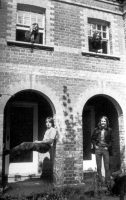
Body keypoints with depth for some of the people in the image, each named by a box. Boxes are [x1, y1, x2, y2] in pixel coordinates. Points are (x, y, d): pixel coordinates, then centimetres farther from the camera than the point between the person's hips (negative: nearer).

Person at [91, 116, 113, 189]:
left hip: (105, 149, -1)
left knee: (107, 167, -1)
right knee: (99, 167, 6)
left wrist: (108, 146, -8)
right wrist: (95, 145, -1)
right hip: (98, 149, 2)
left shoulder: (109, 130, 2)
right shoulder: (96, 130, 5)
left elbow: (111, 140, 4)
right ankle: (100, 182, 16)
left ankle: (108, 183, 7)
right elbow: (92, 139, 13)